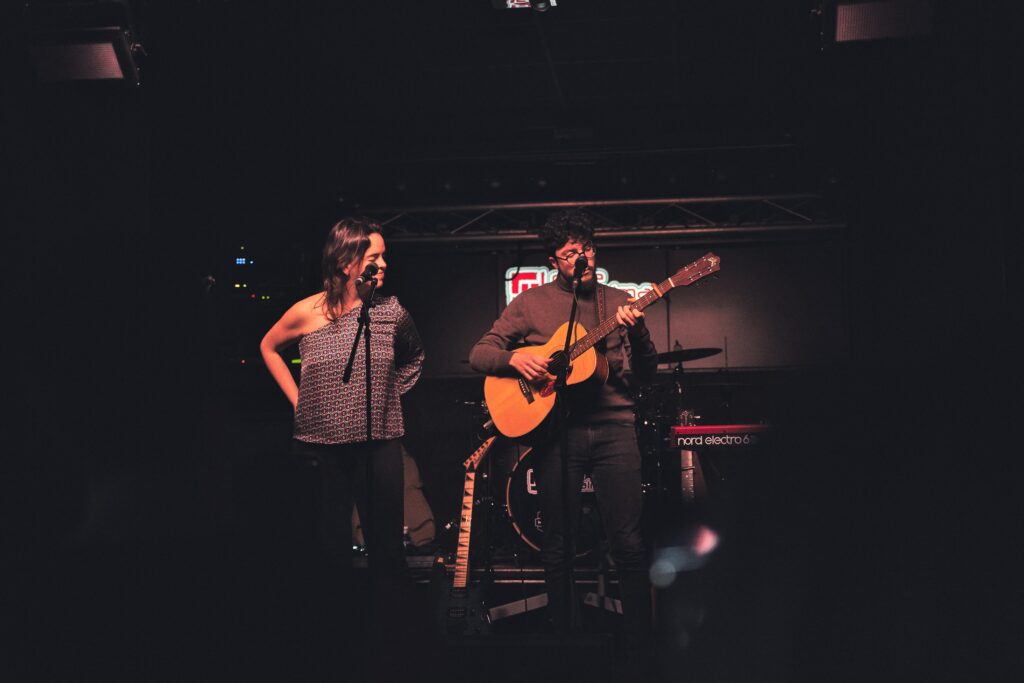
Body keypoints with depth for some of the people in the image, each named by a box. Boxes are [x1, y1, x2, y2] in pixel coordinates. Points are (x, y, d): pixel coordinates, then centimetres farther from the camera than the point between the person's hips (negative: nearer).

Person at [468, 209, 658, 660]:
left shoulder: (617, 302, 12)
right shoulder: (531, 302, 8)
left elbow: (647, 374, 7)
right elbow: (479, 353, 6)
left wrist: (637, 334, -12)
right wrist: (514, 358, -14)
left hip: (613, 426, 1)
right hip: (557, 429, -1)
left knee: (628, 542, -3)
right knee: (558, 546, 4)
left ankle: (639, 639, 10)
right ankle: (564, 631, 20)